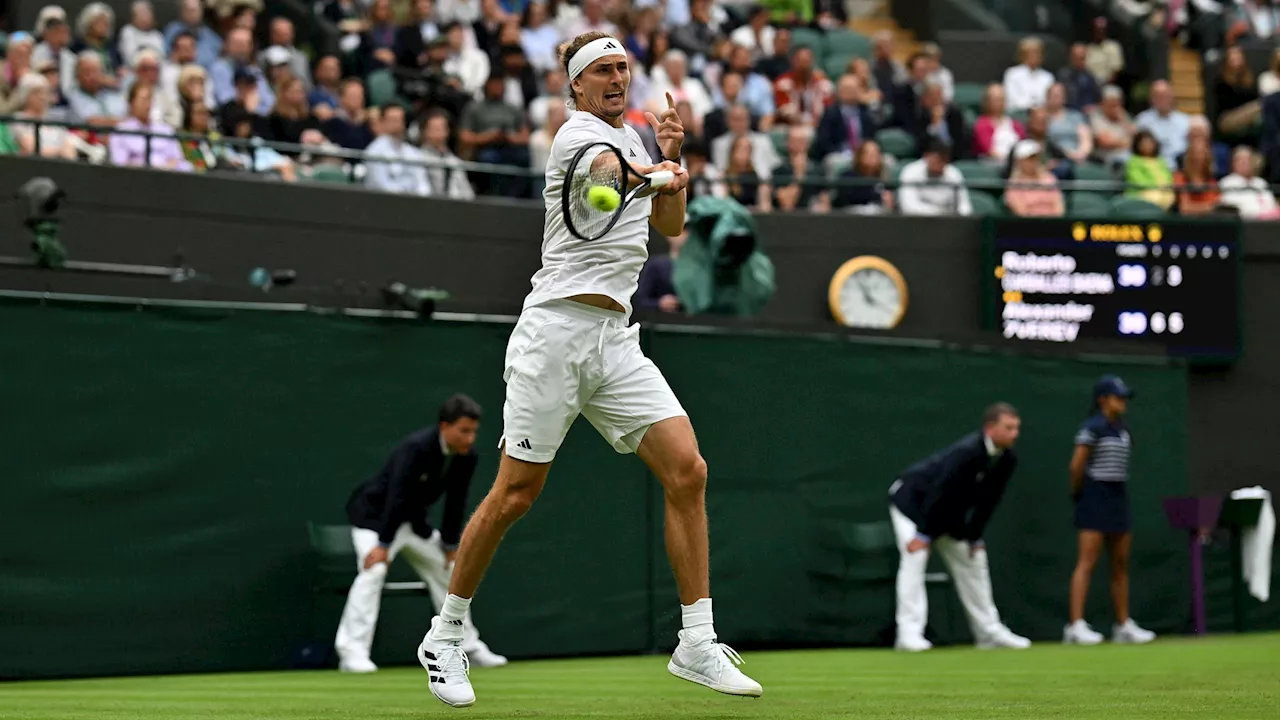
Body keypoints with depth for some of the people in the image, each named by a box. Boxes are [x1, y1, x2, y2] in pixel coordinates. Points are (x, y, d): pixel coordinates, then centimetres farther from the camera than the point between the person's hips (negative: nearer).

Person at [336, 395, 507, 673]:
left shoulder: (467, 457, -9)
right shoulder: (417, 448, -31)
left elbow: (455, 503, 0)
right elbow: (396, 496, -33)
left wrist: (450, 546, 3)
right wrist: (383, 544, -35)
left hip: (414, 520, 8)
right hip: (374, 512, -8)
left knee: (449, 571, 11)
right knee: (374, 569, -28)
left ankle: (470, 648, 24)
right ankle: (352, 652, -30)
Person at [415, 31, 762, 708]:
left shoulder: (632, 136, 20)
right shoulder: (580, 135, -5)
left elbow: (669, 224, 23)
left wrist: (673, 154, 11)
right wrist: (667, 170, -13)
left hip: (616, 340, 7)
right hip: (557, 328, -7)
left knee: (686, 470, -7)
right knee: (515, 493, -4)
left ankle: (696, 646, -4)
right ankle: (444, 637, 12)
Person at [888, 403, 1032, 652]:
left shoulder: (1008, 461, -11)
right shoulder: (966, 452, -34)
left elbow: (987, 501, -2)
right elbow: (939, 491, -32)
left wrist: (974, 537, -4)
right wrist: (924, 533, -30)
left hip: (949, 513, 8)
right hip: (913, 499, -8)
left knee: (973, 561, 10)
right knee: (915, 557, -21)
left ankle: (989, 631, 18)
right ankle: (909, 633, -23)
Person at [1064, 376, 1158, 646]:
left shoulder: (1123, 430, 13)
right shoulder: (1093, 428, -11)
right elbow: (1076, 466, -11)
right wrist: (1078, 492, 0)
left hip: (1118, 497, 8)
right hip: (1095, 499, -8)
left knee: (1121, 564, 9)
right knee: (1087, 563, -11)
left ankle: (1124, 625, 15)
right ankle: (1076, 626, -14)